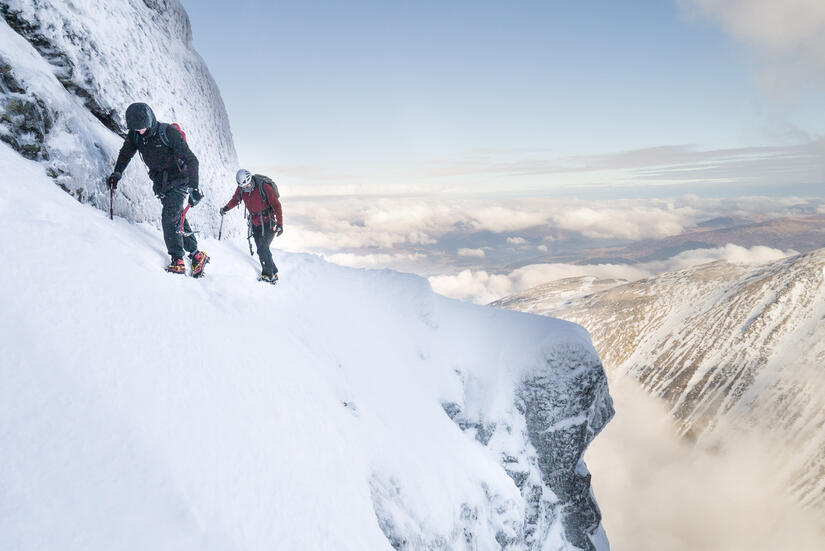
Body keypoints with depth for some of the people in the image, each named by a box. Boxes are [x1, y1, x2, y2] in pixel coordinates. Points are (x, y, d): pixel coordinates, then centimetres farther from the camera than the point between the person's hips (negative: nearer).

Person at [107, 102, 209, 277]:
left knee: (169, 217, -18)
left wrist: (194, 188, -29)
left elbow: (191, 160, -22)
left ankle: (177, 259, -15)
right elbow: (125, 154, 17)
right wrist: (117, 173, 1)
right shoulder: (134, 135, -3)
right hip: (160, 183, 6)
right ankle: (196, 254, 13)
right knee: (178, 218, 5)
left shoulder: (169, 132, -21)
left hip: (178, 181, -6)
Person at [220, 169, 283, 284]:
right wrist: (226, 208, -4)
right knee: (262, 250, 5)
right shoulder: (241, 189, -4)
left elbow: (277, 205, -18)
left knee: (263, 249, -15)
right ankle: (273, 273, 17)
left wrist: (280, 224, -21)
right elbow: (235, 200, 16)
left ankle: (267, 274, -3)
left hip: (269, 222, -6)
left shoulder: (264, 187, -20)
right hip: (255, 224, 6)